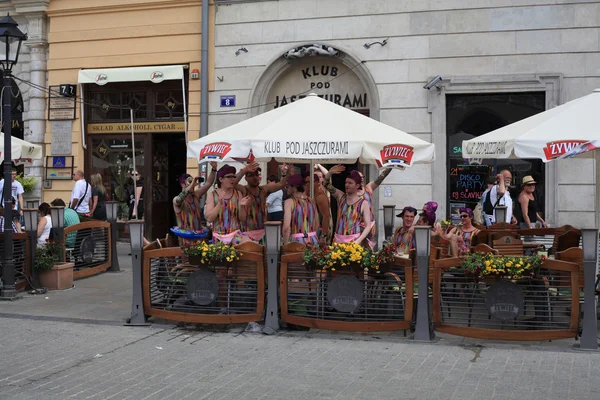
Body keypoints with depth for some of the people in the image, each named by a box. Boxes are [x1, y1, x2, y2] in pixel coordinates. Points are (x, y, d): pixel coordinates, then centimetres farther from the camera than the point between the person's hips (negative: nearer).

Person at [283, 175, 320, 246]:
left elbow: (286, 227, -15)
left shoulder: (290, 202, -7)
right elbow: (317, 224, 14)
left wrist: (285, 245, -8)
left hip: (297, 241, -5)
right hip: (313, 240, 5)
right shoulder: (311, 201, 10)